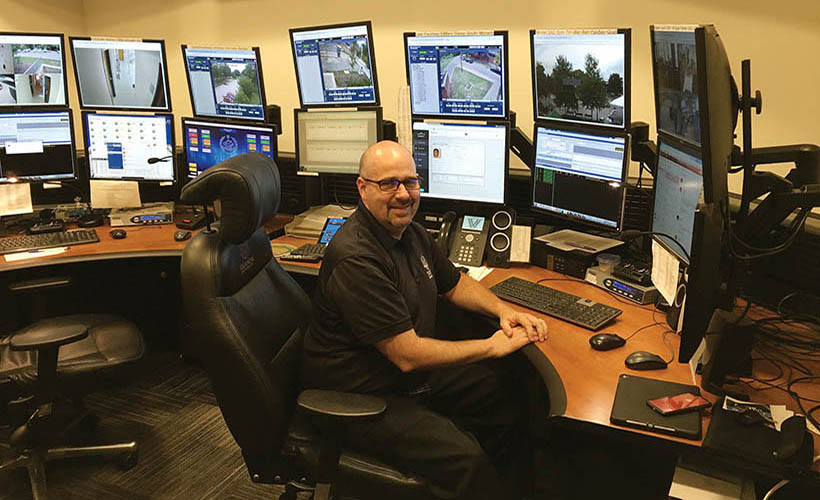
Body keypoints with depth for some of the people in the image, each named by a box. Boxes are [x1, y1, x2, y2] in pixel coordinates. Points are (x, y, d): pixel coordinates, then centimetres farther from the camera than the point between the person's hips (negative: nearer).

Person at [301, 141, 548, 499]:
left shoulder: (410, 232, 4)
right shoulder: (355, 259, -28)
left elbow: (454, 283, 18)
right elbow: (407, 355, -27)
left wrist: (502, 310, -1)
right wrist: (492, 346, -18)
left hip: (413, 372, 9)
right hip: (361, 399, -9)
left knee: (506, 398, 6)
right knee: (464, 458, -25)